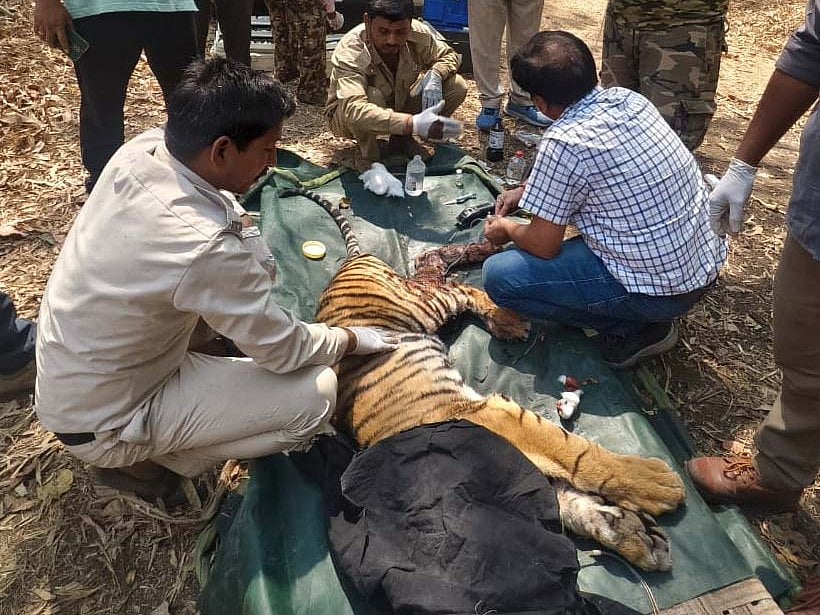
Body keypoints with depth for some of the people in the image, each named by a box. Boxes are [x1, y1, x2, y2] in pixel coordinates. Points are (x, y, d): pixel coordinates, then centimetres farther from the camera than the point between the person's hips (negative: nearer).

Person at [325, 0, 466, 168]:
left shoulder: (419, 34, -21)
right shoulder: (348, 52, -34)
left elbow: (449, 55, -1)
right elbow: (355, 110, -48)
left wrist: (435, 74, -26)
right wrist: (413, 123, -60)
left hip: (399, 105, 5)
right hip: (347, 117, -5)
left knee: (457, 86, -12)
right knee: (372, 96, -39)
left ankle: (402, 139, 5)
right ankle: (368, 156, -11)